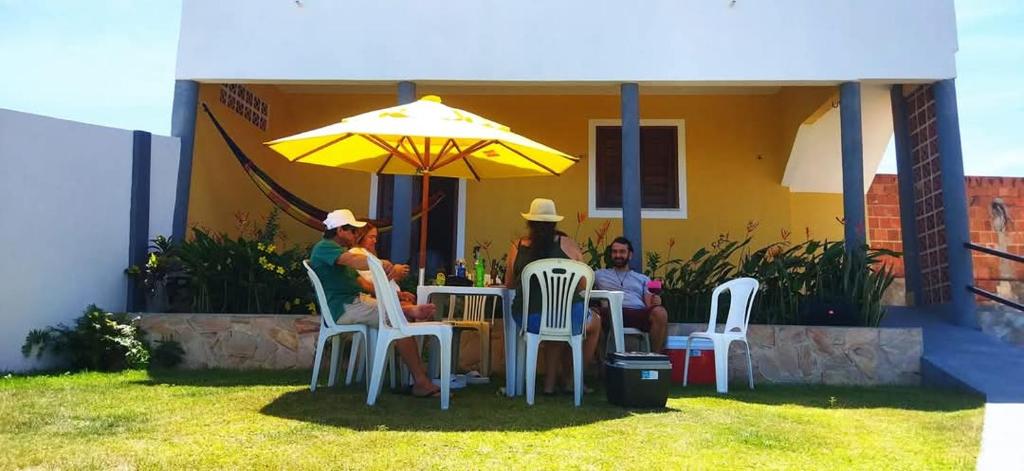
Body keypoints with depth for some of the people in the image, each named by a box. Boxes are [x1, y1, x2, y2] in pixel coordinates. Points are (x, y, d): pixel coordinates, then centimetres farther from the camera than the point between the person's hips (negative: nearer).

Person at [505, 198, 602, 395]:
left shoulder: (517, 247, 2)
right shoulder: (567, 244, -2)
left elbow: (509, 285, 15)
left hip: (528, 320, 3)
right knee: (595, 322, 31)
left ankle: (550, 383, 32)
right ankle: (572, 379, 35)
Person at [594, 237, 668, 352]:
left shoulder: (643, 279, 29)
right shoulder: (600, 274, 28)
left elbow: (649, 304, 16)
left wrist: (655, 301, -8)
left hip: (638, 313, 1)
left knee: (660, 312, -33)